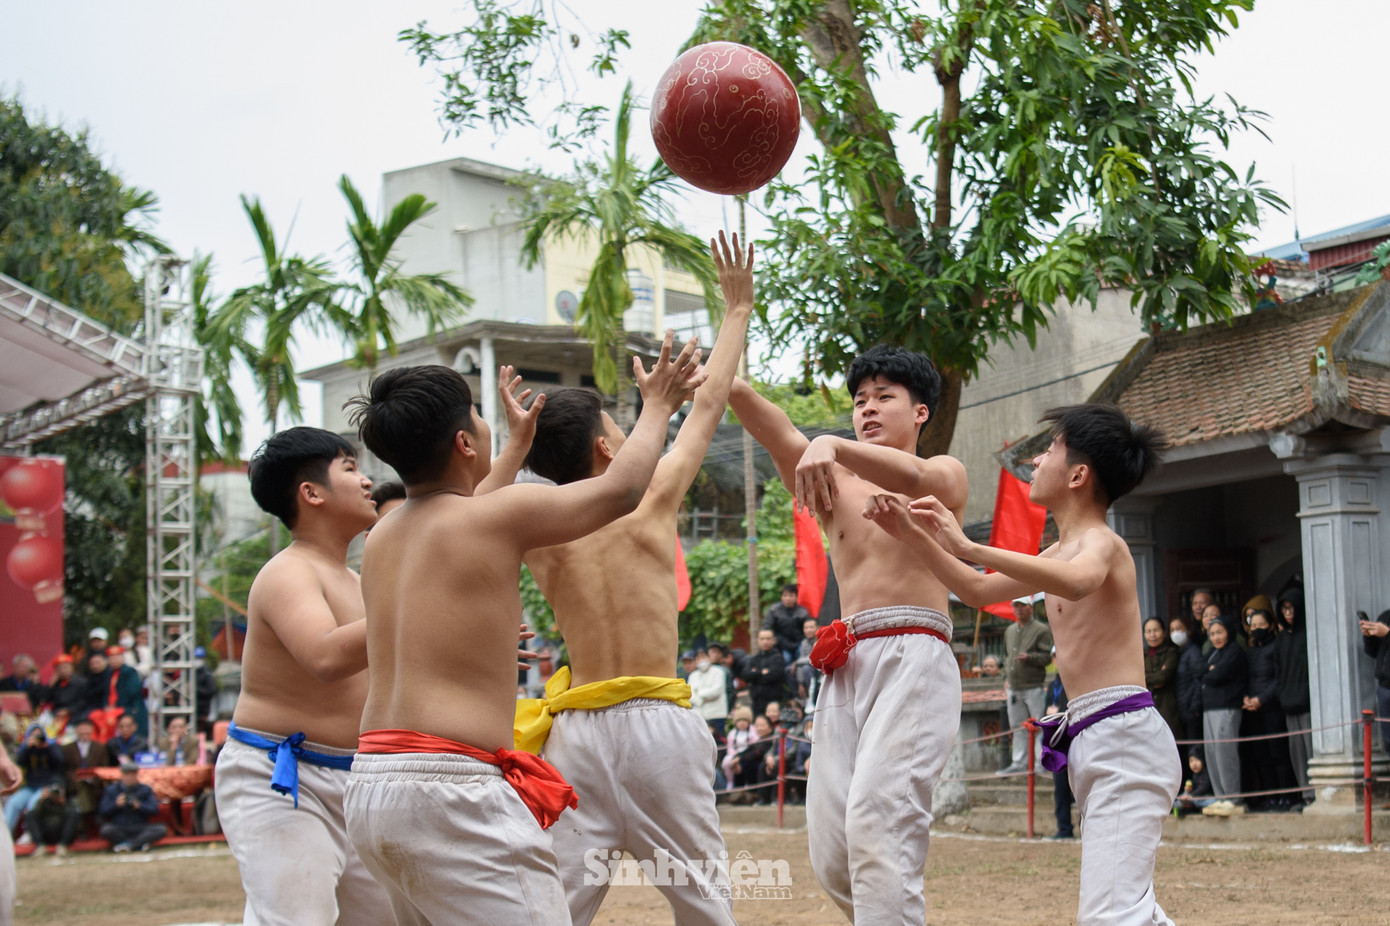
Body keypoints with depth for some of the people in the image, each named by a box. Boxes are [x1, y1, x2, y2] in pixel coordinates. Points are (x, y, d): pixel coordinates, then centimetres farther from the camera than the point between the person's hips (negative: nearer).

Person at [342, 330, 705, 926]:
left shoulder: (383, 536, 17)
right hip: (449, 788, -9)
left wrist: (515, 452, 57)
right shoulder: (501, 515, -5)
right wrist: (657, 407, 25)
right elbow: (621, 489, 8)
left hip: (369, 788, 9)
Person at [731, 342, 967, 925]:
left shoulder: (946, 474, 11)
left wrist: (831, 446, -34)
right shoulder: (835, 482, 20)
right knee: (830, 854, -2)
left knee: (876, 823, -22)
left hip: (913, 659, -5)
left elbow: (912, 477, -15)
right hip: (847, 668, 5)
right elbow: (779, 435, 0)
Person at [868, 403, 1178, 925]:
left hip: (1124, 735, -11)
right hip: (1094, 745, 11)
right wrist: (913, 534, 20)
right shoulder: (1061, 551, 21)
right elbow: (980, 590, 30)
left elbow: (1077, 582, -34)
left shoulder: (1099, 542, -9)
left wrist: (968, 547, -34)